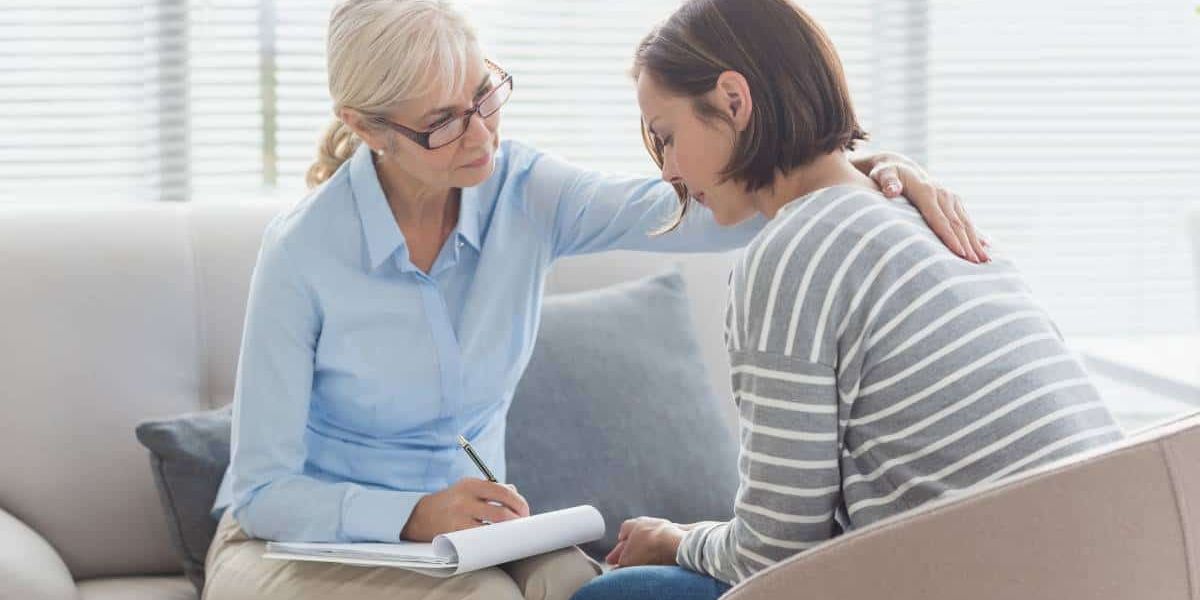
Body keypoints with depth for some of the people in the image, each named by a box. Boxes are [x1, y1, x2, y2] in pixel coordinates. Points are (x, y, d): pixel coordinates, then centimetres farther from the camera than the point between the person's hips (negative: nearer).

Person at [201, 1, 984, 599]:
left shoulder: (524, 194, -8)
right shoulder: (303, 253, -19)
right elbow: (263, 489, -15)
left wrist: (865, 171, -35)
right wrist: (414, 516, -30)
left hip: (463, 535, 4)